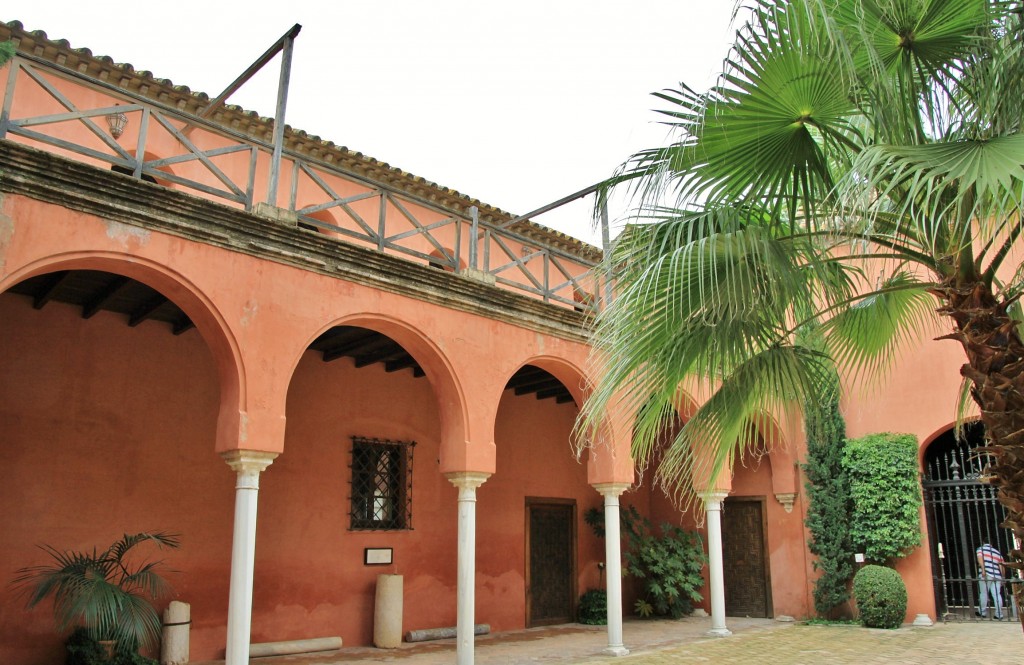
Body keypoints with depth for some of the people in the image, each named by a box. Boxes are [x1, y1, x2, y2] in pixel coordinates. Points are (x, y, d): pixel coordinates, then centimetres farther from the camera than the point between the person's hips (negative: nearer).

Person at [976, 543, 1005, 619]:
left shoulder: (980, 549, 10)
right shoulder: (997, 552, 22)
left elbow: (980, 558, -10)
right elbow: (1001, 567, 15)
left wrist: (983, 570, -17)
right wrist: (1002, 578, 17)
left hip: (986, 574, -4)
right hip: (996, 576, 4)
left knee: (983, 594, 5)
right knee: (997, 595, 4)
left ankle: (982, 612, 13)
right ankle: (999, 614, 2)